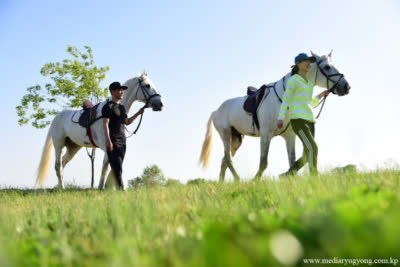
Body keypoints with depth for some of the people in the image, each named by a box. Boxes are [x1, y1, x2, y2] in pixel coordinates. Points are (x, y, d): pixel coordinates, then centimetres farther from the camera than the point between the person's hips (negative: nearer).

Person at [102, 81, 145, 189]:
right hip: (113, 142, -8)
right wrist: (108, 140, -23)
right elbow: (105, 124, -14)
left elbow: (127, 122, 27)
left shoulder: (122, 108, 18)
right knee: (117, 168, -11)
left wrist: (138, 113, 17)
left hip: (122, 141, 8)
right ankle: (121, 189, -16)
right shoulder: (108, 107, -6)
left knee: (118, 168, 7)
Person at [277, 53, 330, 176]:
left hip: (309, 120, 8)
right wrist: (281, 118, -18)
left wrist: (321, 95, 17)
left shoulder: (309, 83, 22)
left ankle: (287, 175, 14)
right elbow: (285, 100, -8)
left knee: (307, 155, 4)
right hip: (298, 119, -8)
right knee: (313, 147, -19)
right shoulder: (293, 80, -1)